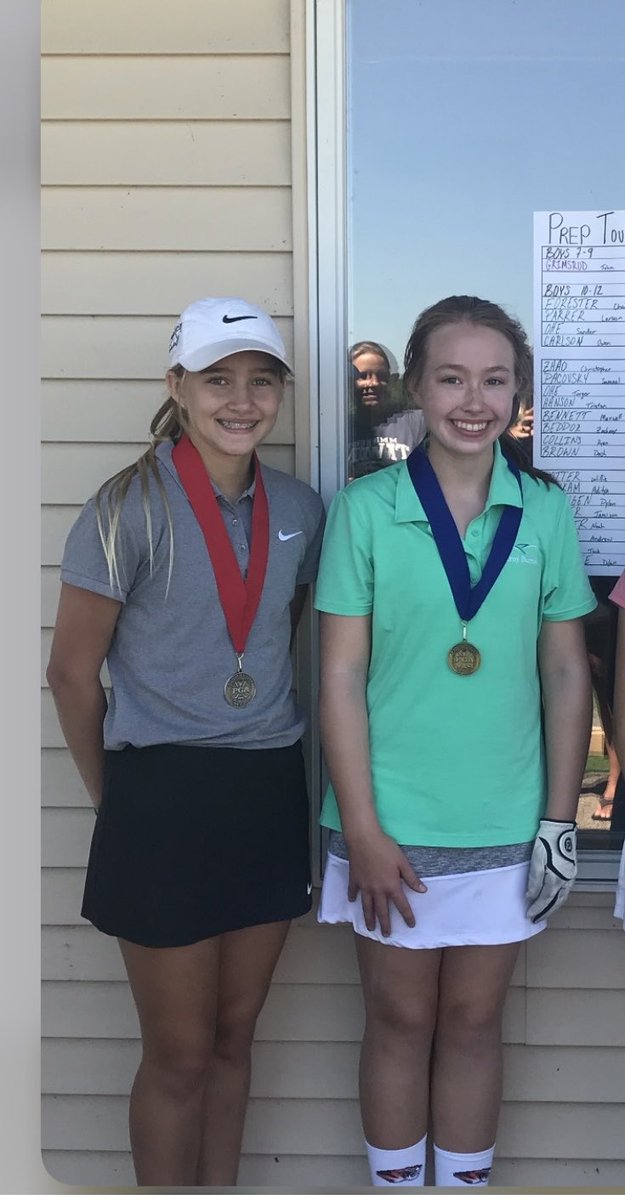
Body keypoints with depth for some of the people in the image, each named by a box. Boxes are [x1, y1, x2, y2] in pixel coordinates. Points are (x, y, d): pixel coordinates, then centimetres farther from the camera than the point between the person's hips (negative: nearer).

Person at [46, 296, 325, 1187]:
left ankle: (222, 1190, 34)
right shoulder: (132, 508, -10)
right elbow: (73, 672, -6)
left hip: (270, 791, 5)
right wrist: (118, 795, 3)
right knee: (180, 1055, 8)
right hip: (165, 798, -5)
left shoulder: (300, 509, 4)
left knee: (233, 1036, 17)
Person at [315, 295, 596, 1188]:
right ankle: (395, 1187, 33)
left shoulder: (546, 511, -1)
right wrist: (362, 830, -10)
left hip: (506, 825, 2)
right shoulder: (366, 508, -7)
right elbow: (342, 677, -7)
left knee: (474, 1021, 15)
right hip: (393, 823, -1)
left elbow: (567, 673, 3)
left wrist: (560, 818, 1)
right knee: (401, 1020, 13)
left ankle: (464, 1187, 34)